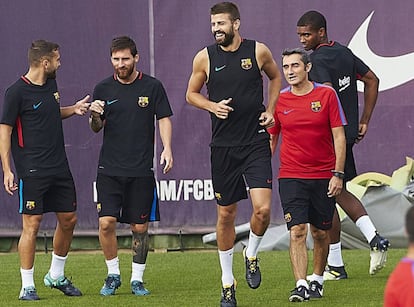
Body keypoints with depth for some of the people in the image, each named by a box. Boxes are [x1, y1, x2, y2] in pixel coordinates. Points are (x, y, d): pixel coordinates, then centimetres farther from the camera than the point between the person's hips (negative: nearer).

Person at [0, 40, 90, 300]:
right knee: (32, 224, -8)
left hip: (60, 167, 8)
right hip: (32, 170, -8)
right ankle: (27, 286, -1)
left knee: (68, 219, 11)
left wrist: (73, 110, 9)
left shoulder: (51, 84, 11)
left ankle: (56, 276, 28)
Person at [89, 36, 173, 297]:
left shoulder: (152, 86, 2)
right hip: (110, 168, 1)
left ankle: (137, 279, 15)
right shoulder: (103, 89, 6)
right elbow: (96, 128, 12)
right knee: (107, 222, -10)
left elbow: (164, 119, 3)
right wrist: (95, 115, -12)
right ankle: (113, 275, 7)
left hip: (142, 170, -1)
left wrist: (167, 148, -12)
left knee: (140, 227, 1)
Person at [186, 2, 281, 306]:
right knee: (225, 214, 6)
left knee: (263, 208, -16)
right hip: (223, 146, 1)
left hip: (256, 143, -1)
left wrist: (270, 110, 6)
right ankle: (227, 282, 19)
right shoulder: (205, 58, -1)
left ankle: (252, 256, 15)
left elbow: (275, 76, 19)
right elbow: (192, 94, 13)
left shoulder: (258, 51, -1)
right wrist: (212, 106, -7)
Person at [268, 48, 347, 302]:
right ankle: (301, 286, -18)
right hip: (291, 176, 0)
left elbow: (339, 136, -1)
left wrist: (338, 174, -8)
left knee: (320, 233, 8)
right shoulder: (279, 100, 2)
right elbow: (271, 139, 12)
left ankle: (317, 281, 25)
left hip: (323, 176, 0)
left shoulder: (326, 94, -2)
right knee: (297, 231, -13)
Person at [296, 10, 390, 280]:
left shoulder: (319, 60, -16)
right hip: (349, 132, 9)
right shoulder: (344, 52, 11)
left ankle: (336, 267, 6)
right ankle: (375, 239, 6)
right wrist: (364, 121, 18)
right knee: (340, 193, 22)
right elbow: (372, 80, 18)